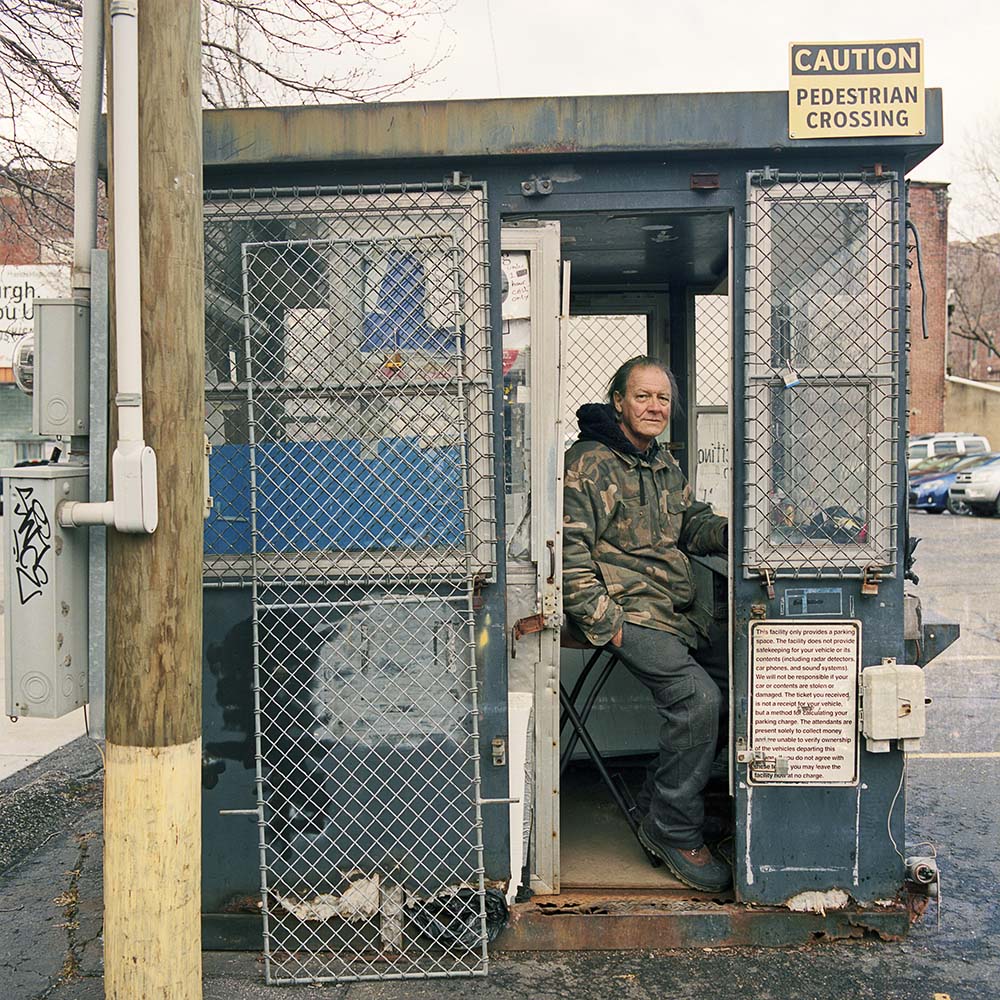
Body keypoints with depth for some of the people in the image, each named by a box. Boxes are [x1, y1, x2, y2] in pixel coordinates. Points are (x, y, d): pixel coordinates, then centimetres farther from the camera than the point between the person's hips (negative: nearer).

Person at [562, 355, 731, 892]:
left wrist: (730, 531, -2)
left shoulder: (664, 462, 20)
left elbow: (691, 522, 22)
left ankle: (661, 808, 10)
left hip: (676, 612, 9)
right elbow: (569, 549, -12)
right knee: (698, 697, -24)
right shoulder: (588, 463, -6)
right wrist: (603, 621, -18)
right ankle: (674, 830, -5)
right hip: (626, 611, -8)